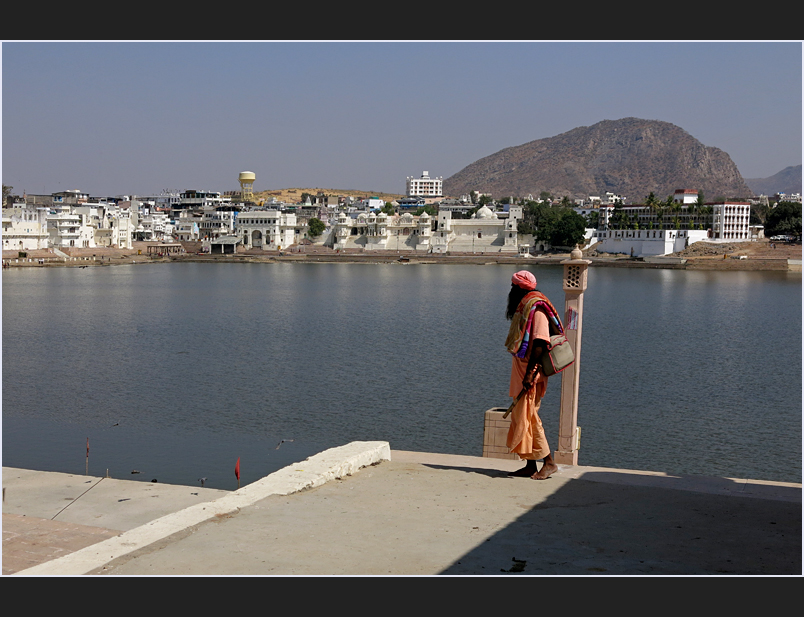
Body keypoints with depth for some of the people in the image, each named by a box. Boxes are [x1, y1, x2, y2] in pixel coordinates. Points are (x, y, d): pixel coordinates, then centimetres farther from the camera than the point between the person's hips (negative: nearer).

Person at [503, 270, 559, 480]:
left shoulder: (536, 307, -14)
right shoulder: (523, 307, 17)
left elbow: (539, 343, -22)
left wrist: (529, 373, -26)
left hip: (530, 372, -10)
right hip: (521, 371, 10)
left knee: (527, 417, -10)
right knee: (521, 417, 9)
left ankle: (549, 462, -4)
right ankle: (530, 466, 13)